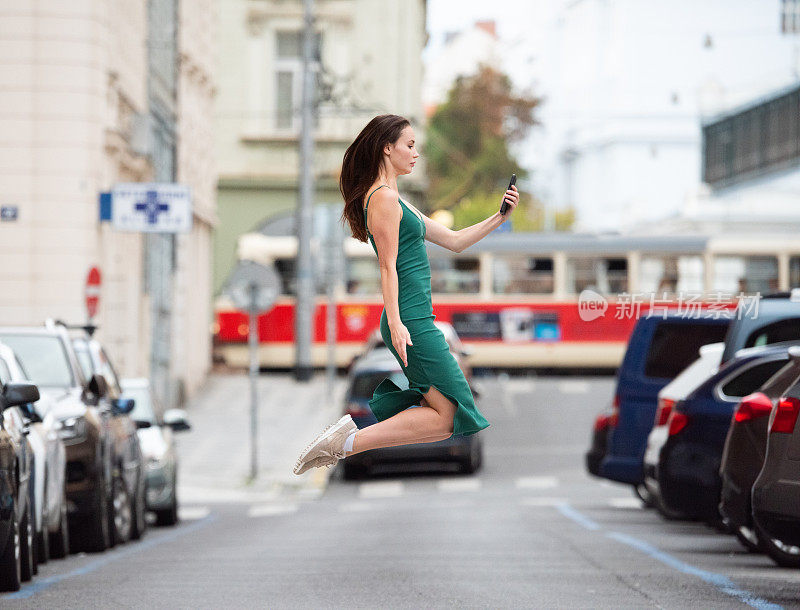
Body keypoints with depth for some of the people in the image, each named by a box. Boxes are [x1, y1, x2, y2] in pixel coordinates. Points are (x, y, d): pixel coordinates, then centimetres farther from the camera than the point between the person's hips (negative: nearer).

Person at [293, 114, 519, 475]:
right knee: (447, 417, -9)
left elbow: (454, 241, 24)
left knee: (438, 411, 9)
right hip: (410, 320, -10)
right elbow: (388, 266, -16)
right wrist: (395, 323, -24)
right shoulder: (384, 198, -8)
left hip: (415, 321, 10)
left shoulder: (396, 201, 22)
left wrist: (499, 218, 15)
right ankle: (349, 442, -14)